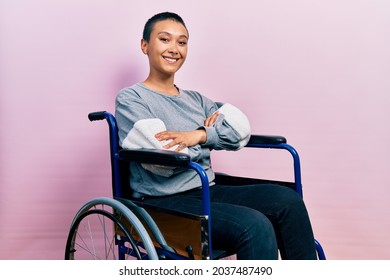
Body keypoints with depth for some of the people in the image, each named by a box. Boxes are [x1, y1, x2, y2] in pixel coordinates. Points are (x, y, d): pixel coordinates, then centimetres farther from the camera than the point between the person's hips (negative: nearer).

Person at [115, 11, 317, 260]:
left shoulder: (196, 99, 20)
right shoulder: (130, 99, -1)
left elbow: (241, 129, 5)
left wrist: (199, 135, -13)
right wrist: (213, 137, -6)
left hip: (207, 191, 7)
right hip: (164, 202, -6)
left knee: (287, 200, -13)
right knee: (255, 226, -26)